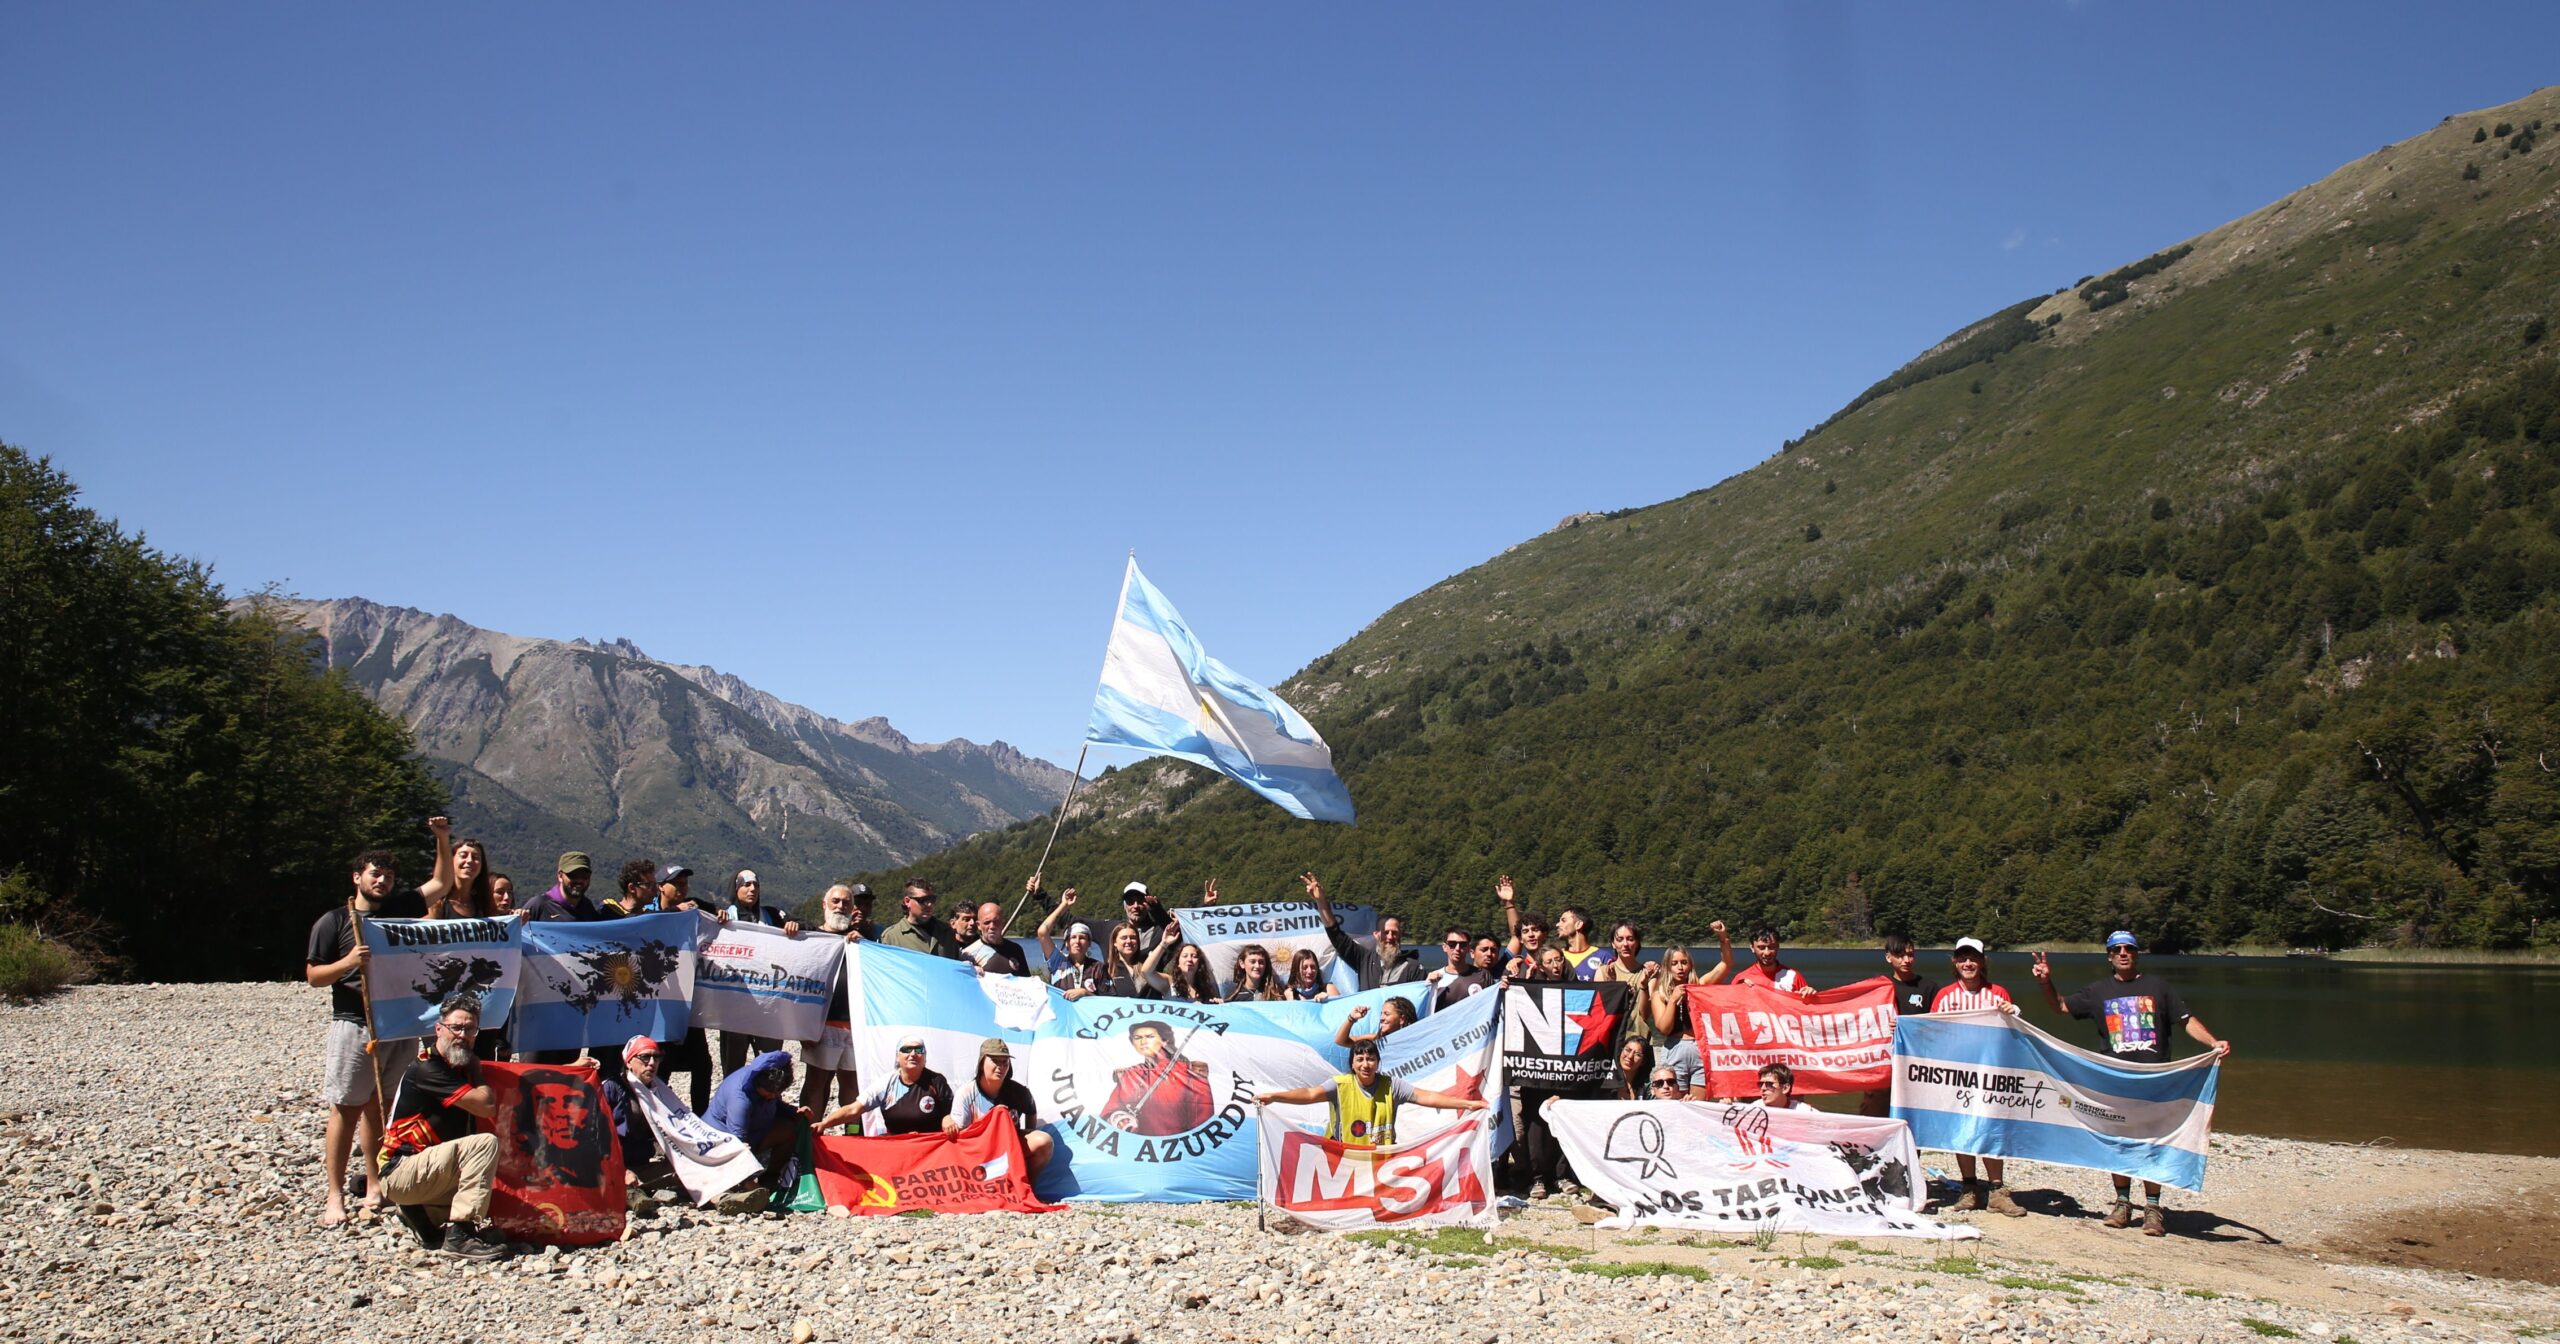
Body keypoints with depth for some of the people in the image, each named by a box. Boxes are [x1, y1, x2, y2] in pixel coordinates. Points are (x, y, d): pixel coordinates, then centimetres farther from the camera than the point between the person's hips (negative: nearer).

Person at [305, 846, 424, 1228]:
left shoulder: (402, 909, 13)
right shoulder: (333, 921, 3)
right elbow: (313, 976, 1)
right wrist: (348, 962, -17)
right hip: (353, 1026, -4)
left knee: (380, 1107, 9)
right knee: (346, 1109, -4)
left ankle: (375, 1185, 15)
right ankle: (335, 1196, -2)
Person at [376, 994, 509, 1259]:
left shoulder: (462, 1067, 10)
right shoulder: (427, 1070, -17)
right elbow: (486, 1106, -22)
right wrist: (478, 1073, -3)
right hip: (399, 1173, -9)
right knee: (485, 1144, -26)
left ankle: (418, 1210, 12)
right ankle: (458, 1236, -26)